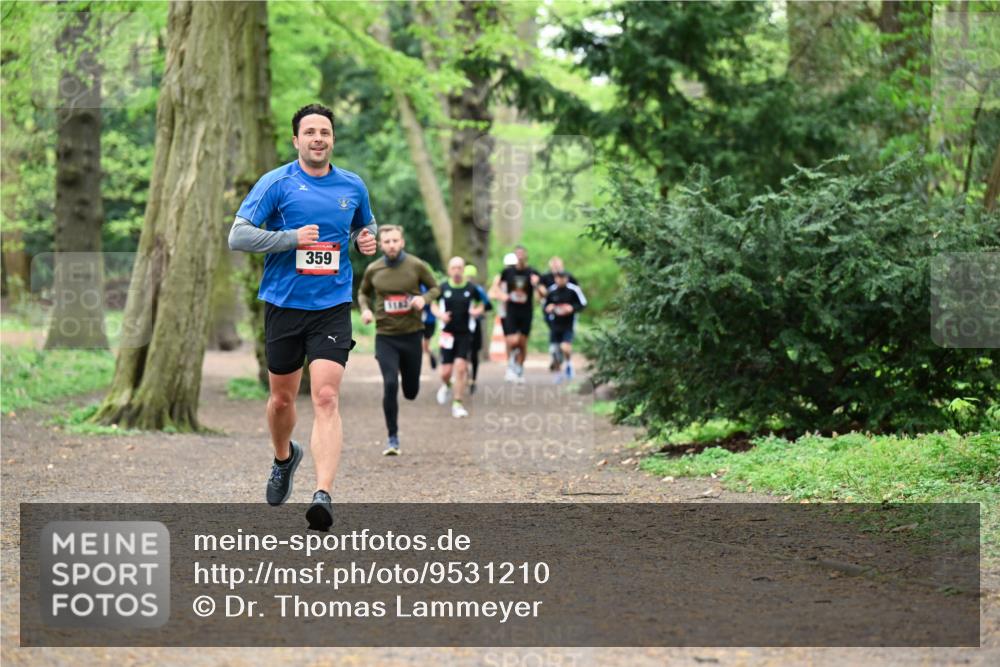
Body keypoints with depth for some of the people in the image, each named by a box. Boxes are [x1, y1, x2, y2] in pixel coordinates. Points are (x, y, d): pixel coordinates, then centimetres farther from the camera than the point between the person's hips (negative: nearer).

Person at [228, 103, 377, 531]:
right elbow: (238, 236, -10)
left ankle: (323, 494, -23)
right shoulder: (276, 183, -5)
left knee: (326, 398, -15)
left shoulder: (353, 187, 6)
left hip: (332, 308, 0)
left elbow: (365, 224, 26)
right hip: (283, 305, 0)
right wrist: (292, 238, -20)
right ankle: (284, 458, 46)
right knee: (282, 397, 14)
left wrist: (367, 238, 2)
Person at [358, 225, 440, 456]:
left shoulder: (416, 266, -5)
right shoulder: (373, 270, -1)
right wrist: (365, 309, -4)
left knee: (411, 392, 8)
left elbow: (435, 288, 7)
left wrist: (424, 298, -15)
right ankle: (392, 437, -2)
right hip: (385, 336, -1)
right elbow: (363, 292, 17)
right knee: (390, 385, -16)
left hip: (412, 334, 1)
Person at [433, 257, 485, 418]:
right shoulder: (443, 288, 1)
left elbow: (480, 305, 12)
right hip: (448, 333, 1)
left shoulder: (471, 288, 0)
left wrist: (477, 311, -11)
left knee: (461, 367, -11)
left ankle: (457, 404, -1)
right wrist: (439, 314, -9)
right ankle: (446, 386, 37)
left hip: (465, 333, -1)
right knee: (446, 371, -1)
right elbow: (434, 305, 13)